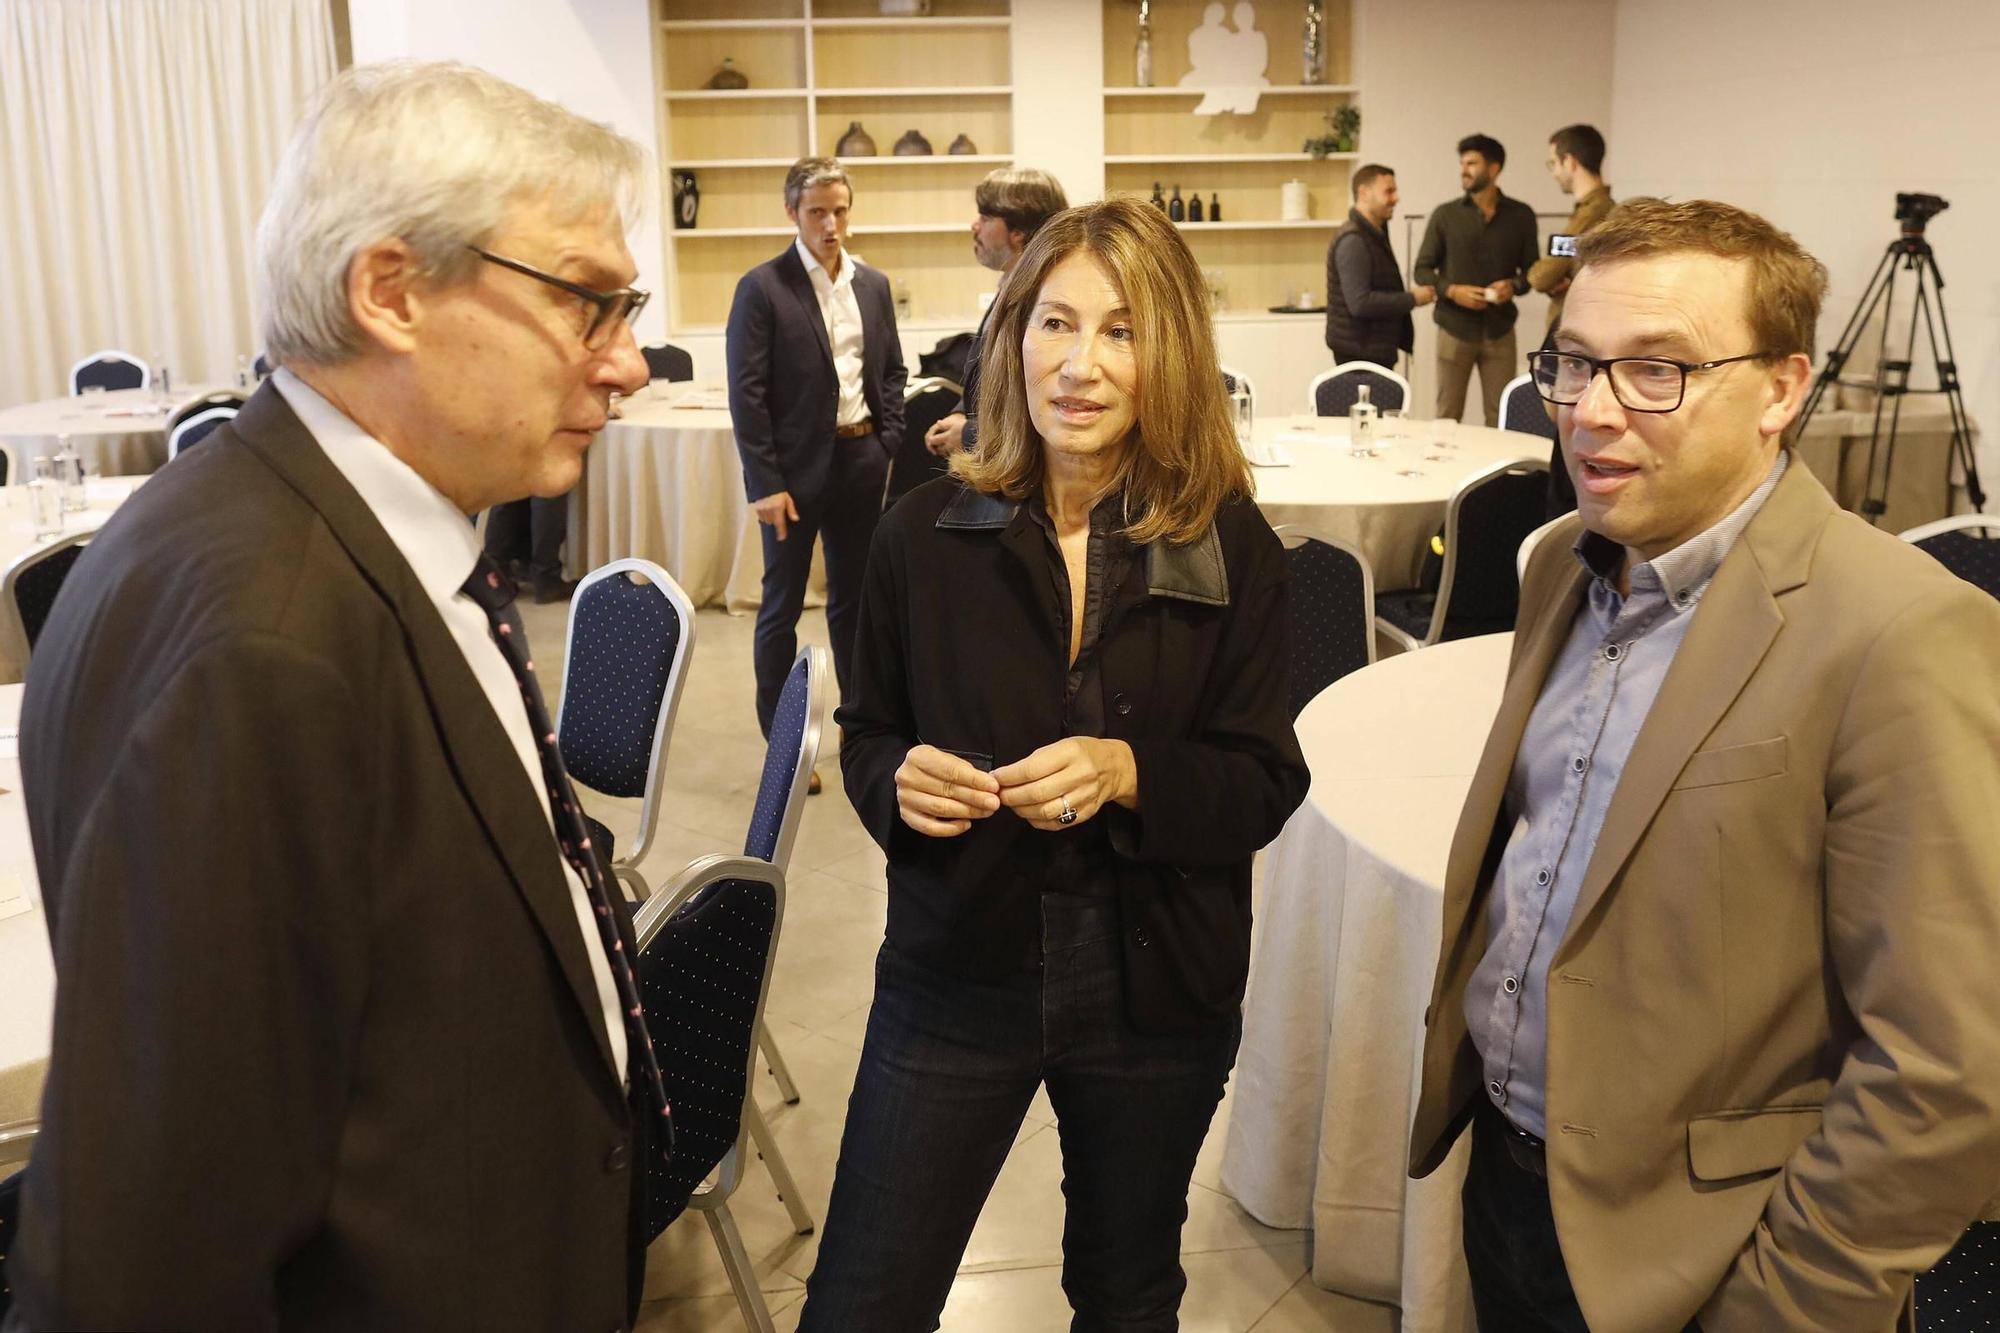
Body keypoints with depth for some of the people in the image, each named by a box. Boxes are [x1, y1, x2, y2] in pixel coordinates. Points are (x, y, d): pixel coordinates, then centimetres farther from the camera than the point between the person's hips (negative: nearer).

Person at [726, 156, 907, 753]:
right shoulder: (762, 287, -8)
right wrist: (765, 483, -14)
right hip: (796, 465, -5)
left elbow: (892, 372, 15)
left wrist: (889, 446, 3)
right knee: (783, 605, 5)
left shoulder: (873, 285, 8)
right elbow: (746, 392, -11)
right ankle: (780, 737, 14)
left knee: (854, 596, 15)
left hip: (860, 459, 5)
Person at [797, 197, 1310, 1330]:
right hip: (955, 974, 0)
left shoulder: (1233, 550, -9)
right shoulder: (925, 534, -6)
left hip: (1156, 991, 0)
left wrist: (1130, 772, -26)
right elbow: (868, 735, 3)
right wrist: (896, 778, -20)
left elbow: (1266, 785, -8)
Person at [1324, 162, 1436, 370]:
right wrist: (1411, 299, -16)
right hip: (1358, 352, -10)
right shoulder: (1353, 241, -16)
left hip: (1376, 350, 10)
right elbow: (1359, 302, -25)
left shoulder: (1374, 235, 17)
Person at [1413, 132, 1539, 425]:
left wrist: (1514, 286, -12)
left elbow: (1533, 269, 10)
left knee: (1500, 417, 2)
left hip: (1499, 331, 1)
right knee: (1448, 418, 4)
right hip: (1455, 329, -1)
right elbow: (1422, 269, 4)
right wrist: (1451, 290, -15)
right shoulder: (1445, 214, 2)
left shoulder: (1520, 215, 4)